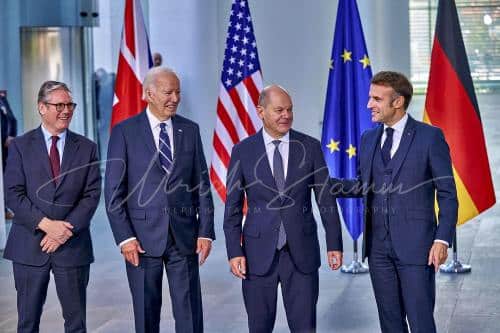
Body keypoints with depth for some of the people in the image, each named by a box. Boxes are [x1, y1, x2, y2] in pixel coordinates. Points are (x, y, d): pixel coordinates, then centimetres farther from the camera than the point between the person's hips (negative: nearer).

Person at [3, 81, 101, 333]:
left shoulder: (86, 148, 7)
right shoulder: (20, 146, 3)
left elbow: (92, 195, 0)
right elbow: (13, 194, -5)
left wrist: (67, 229, -13)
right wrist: (46, 224, -16)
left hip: (73, 245, 1)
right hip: (29, 246, -1)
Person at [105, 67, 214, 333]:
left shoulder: (190, 130, 6)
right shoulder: (124, 132, -3)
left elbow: (202, 184, 7)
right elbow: (114, 191, -4)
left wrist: (206, 232, 0)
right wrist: (124, 237, -11)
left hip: (184, 236, 2)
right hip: (142, 238, -2)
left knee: (189, 311, 3)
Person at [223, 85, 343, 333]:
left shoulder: (310, 147, 1)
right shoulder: (243, 151, 0)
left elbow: (326, 199, 4)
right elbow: (233, 207, 1)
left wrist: (334, 244, 2)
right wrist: (234, 251, -5)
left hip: (301, 252, 0)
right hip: (259, 253, 0)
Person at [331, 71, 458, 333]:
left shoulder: (430, 137, -6)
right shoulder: (368, 138, 10)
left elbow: (447, 193, -5)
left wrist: (442, 239, -14)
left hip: (415, 245, -5)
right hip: (378, 245, 5)